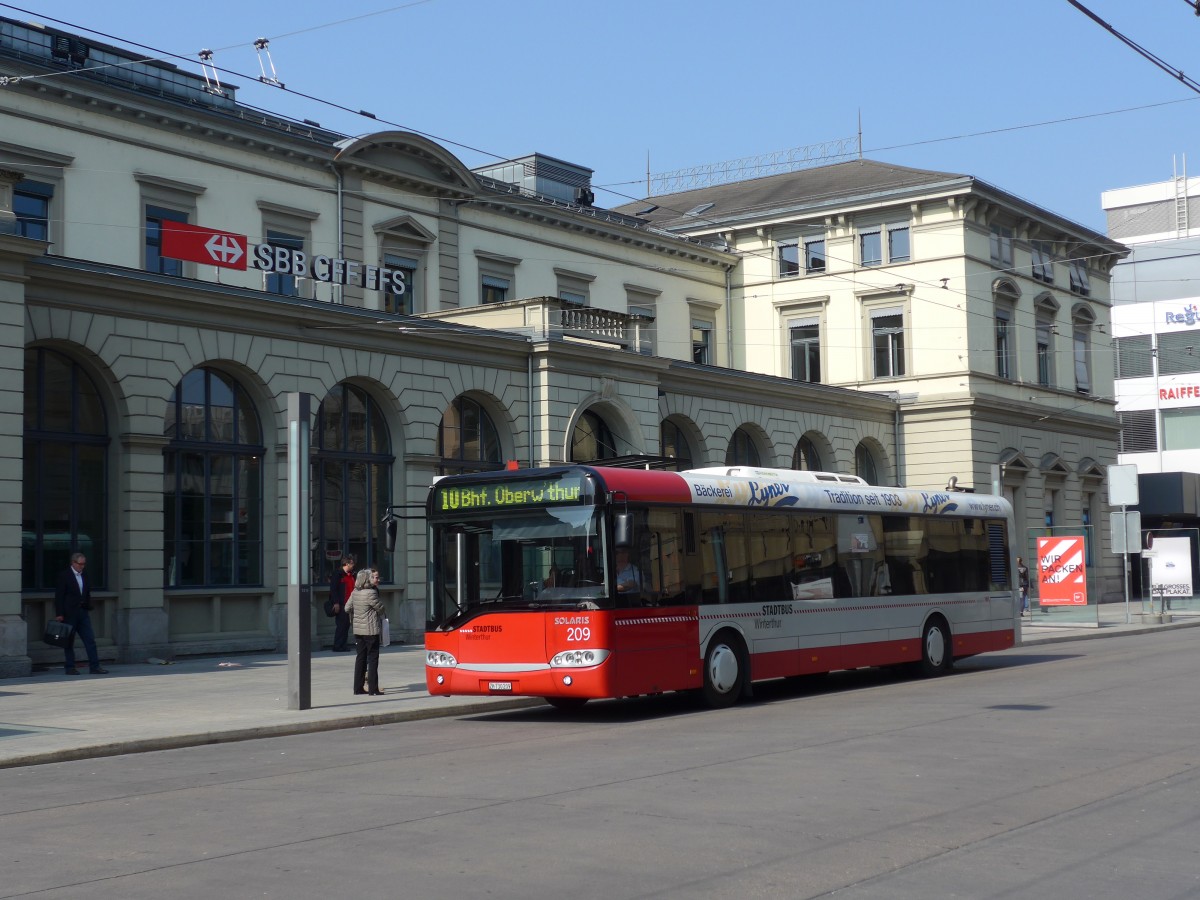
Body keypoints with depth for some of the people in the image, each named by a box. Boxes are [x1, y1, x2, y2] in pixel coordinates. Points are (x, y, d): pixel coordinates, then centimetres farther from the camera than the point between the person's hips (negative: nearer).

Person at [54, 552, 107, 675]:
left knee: (90, 640, -1)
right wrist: (59, 614, -13)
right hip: (69, 614, -6)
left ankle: (94, 666, -2)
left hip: (83, 613, 6)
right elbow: (59, 597, -8)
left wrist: (88, 607, 10)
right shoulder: (64, 577, -5)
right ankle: (70, 667, 8)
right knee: (69, 641, 2)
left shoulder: (84, 577, 14)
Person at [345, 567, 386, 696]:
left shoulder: (355, 592, 5)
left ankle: (358, 687, 14)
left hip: (358, 630, 7)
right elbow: (381, 608, -9)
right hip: (371, 630, -7)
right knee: (373, 658, -1)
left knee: (360, 657, 12)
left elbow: (347, 608, 11)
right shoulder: (371, 593, -18)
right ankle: (373, 688, -1)